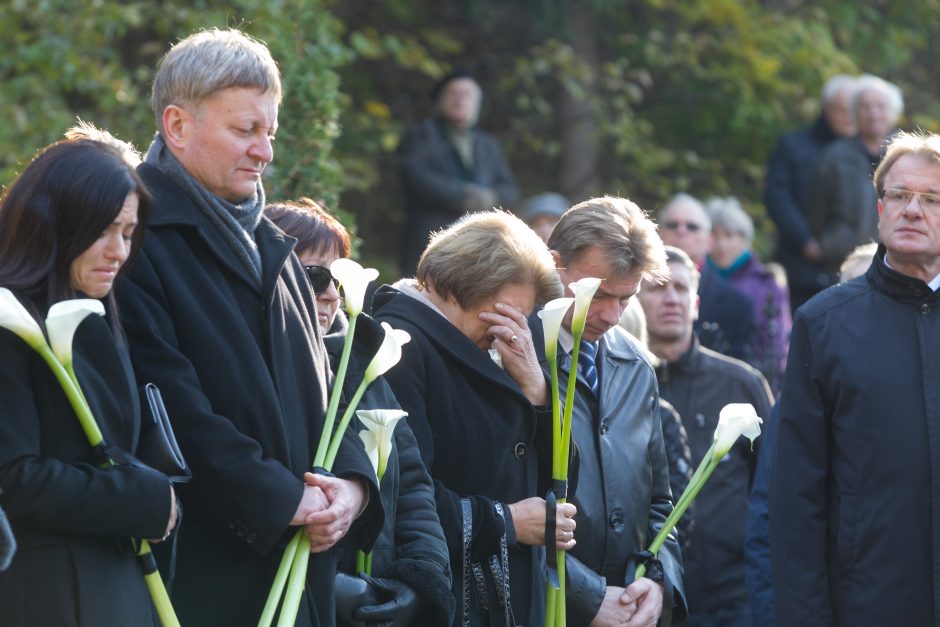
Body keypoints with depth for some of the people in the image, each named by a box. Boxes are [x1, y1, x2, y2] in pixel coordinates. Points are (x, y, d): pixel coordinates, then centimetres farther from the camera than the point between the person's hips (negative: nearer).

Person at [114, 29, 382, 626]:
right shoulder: (138, 242, -9)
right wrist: (282, 499, -16)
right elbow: (177, 408, -17)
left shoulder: (271, 246, 19)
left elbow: (322, 382, 18)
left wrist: (352, 480, -1)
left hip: (301, 553, 7)